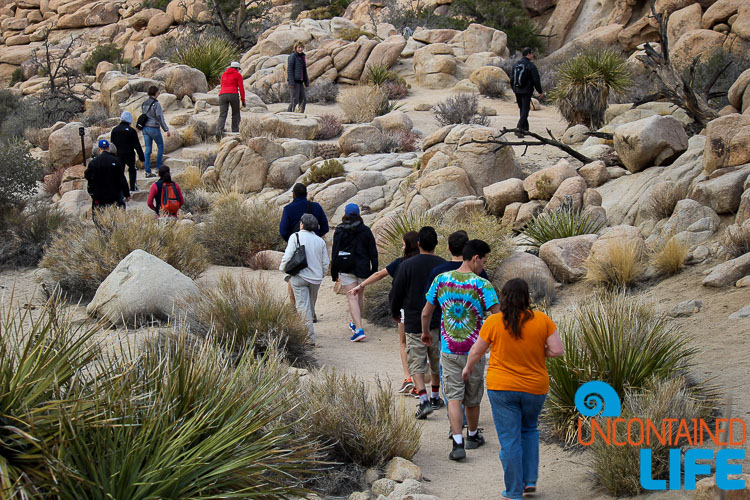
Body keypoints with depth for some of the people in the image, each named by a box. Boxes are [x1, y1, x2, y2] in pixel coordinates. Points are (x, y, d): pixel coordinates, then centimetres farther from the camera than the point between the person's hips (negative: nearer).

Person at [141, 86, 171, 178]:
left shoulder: (144, 103, 8)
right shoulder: (156, 104, -15)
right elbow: (160, 118, -17)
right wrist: (166, 130, -13)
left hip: (145, 128, 6)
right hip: (154, 128, -6)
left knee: (148, 150, 7)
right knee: (160, 146, 14)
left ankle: (148, 171, 4)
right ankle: (158, 167, 14)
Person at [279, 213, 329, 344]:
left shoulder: (295, 237, -6)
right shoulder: (320, 241, 8)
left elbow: (287, 256, -13)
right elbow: (325, 263, 10)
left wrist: (282, 268, 5)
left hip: (299, 277, -4)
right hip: (316, 279, 4)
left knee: (303, 308, -4)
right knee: (310, 307, 16)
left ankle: (310, 337, -12)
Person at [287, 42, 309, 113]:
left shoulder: (302, 57, 15)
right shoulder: (292, 56, -8)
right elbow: (289, 69, -13)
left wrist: (306, 82, 14)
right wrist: (291, 82, -20)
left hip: (300, 82, 8)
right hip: (294, 81, -8)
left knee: (303, 100, 6)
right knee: (294, 100, -9)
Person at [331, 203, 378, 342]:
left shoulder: (340, 231, -4)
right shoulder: (366, 231, 1)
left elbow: (335, 252, -4)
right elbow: (373, 251, 2)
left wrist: (334, 273, 2)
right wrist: (374, 270, 8)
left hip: (346, 268, -3)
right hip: (362, 268, 3)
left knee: (352, 298, -6)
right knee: (360, 296, 21)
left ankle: (359, 329, -19)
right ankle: (356, 323, 37)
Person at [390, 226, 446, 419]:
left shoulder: (407, 266, -9)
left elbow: (397, 294, -3)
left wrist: (395, 313, 16)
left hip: (414, 323, -3)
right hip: (439, 322, 3)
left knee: (416, 364, 1)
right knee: (437, 362, 19)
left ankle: (424, 400, -14)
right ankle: (435, 397, 31)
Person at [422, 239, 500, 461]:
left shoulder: (441, 280, -2)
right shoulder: (482, 285, -15)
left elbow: (426, 313, 7)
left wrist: (425, 333, 26)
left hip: (448, 350, 2)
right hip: (474, 350, -2)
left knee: (454, 396, 2)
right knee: (473, 398, 16)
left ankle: (458, 443, -11)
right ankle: (473, 436, 35)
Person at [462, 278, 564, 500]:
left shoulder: (493, 322, -9)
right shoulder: (542, 320, -7)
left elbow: (477, 351, 1)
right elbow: (557, 350, -8)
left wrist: (468, 368, 20)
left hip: (502, 388, -2)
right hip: (535, 388, 2)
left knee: (509, 440, 4)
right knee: (529, 429, 26)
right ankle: (530, 479, 20)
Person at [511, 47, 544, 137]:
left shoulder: (515, 65, 8)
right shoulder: (531, 66, -12)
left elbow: (512, 79, 15)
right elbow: (536, 80, -12)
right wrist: (540, 92, -2)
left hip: (517, 91, 7)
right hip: (526, 92, -6)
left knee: (523, 109, 19)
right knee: (525, 110, -5)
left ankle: (525, 129, 25)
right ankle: (519, 129, -19)